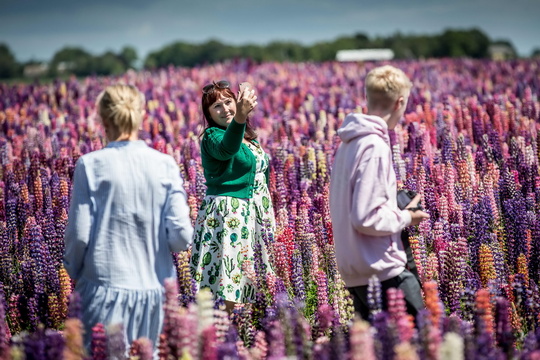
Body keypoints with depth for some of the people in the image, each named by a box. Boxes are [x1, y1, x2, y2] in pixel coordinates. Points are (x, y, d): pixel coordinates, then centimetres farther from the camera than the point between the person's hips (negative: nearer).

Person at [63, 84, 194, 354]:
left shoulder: (91, 165, -7)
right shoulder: (165, 165, -1)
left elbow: (79, 234, -6)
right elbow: (181, 238, -5)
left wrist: (73, 271, 12)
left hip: (106, 284, -2)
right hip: (154, 288, 2)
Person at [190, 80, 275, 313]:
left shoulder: (249, 137, 14)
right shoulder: (212, 136, -11)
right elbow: (227, 148, -37)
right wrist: (239, 117, -55)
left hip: (252, 215, 8)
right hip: (225, 213, -8)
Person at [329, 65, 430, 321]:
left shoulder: (349, 142, 11)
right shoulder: (375, 148, -17)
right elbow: (367, 218, -21)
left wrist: (397, 206, 14)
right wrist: (405, 217, -7)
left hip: (353, 269, 10)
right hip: (383, 271, -10)